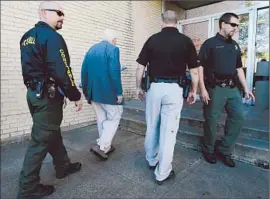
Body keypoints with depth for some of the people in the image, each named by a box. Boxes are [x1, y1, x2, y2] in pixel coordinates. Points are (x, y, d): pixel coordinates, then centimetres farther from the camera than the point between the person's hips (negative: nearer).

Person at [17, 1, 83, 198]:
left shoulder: (27, 36, 16)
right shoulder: (52, 37, -14)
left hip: (34, 92, 10)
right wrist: (75, 96, -13)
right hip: (47, 95, -10)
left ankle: (63, 166, 37)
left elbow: (31, 67, 19)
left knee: (52, 132, 19)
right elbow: (61, 72, -22)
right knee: (41, 139, -1)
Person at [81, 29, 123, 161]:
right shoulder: (113, 49, -7)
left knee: (101, 119, 17)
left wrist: (87, 91, 18)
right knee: (113, 118, 8)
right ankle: (101, 146, 0)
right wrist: (119, 92, -12)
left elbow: (84, 72, 12)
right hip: (108, 92, -7)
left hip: (93, 92, 7)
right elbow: (114, 72, -18)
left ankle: (105, 146, 28)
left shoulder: (91, 49, 13)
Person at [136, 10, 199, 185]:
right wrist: (193, 91, 13)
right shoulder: (186, 41, 1)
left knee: (152, 128, 17)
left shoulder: (152, 39, 3)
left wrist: (139, 87, 13)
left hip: (154, 87, 2)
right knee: (168, 131, 4)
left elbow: (140, 68, 2)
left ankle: (152, 160, 37)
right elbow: (194, 71, 1)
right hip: (174, 89, -1)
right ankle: (163, 173, 15)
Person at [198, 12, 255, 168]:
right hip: (215, 88, -6)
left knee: (239, 117, 3)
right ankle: (209, 150, 21)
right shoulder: (210, 43, -1)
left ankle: (224, 150, 18)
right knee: (211, 120, 1)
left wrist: (246, 88, 13)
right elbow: (200, 67, -8)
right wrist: (203, 89, -15)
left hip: (232, 88, 6)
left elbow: (239, 68, 20)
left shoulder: (235, 45, 17)